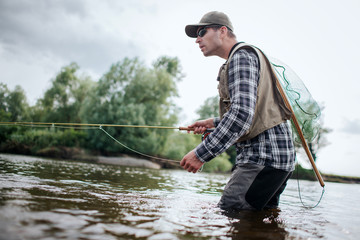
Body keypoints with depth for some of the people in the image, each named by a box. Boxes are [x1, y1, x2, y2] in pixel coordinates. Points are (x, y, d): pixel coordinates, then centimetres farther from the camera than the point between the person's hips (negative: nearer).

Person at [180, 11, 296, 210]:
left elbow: (242, 113, -24)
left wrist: (201, 154, -23)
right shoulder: (249, 56, 25)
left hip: (265, 155, -11)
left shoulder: (241, 55, -8)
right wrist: (213, 123, 24)